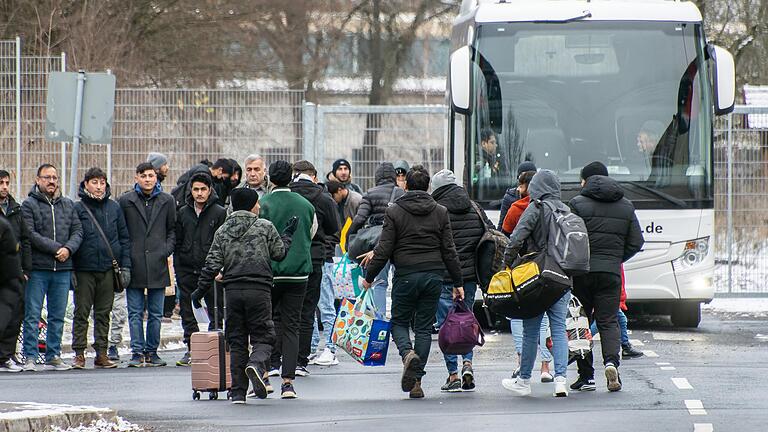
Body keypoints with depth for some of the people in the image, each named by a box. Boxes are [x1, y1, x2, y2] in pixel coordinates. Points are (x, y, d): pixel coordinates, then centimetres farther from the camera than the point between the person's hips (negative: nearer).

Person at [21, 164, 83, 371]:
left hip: (63, 269, 5)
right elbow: (30, 235, -11)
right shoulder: (29, 205, -1)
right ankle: (30, 357, -3)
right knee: (32, 315, -5)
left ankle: (53, 356, 14)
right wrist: (55, 248, -16)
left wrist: (68, 248, -11)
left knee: (58, 316, 8)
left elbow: (78, 230, 9)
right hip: (37, 268, -4)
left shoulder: (68, 205, 14)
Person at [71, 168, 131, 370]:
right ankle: (79, 354, 3)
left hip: (108, 269, 3)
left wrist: (125, 265, 4)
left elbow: (124, 238, 11)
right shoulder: (77, 209, -1)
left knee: (104, 313, 7)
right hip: (84, 269, -3)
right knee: (82, 312, -1)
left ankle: (101, 353, 12)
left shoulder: (114, 208, 8)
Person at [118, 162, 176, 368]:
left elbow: (173, 229, 13)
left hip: (157, 265, 1)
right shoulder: (125, 201, 3)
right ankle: (138, 352, 1)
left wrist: (167, 250, -1)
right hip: (134, 265, -1)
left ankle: (152, 351, 12)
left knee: (156, 313, 6)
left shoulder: (167, 201, 7)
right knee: (135, 313, -1)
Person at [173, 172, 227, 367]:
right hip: (187, 271, 3)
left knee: (215, 311, -1)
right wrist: (178, 269, 5)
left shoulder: (219, 213, 0)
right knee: (188, 314, 4)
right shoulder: (183, 213, 10)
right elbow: (177, 243, 12)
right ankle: (191, 349, 11)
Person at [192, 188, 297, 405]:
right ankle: (256, 363, -31)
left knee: (236, 341, 8)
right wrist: (287, 235, 22)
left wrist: (200, 290, 9)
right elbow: (280, 253, 6)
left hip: (232, 290, 3)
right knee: (263, 336, 3)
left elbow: (212, 264, 3)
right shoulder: (265, 227, 1)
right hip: (258, 289, -3)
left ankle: (238, 392, 4)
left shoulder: (222, 231, 8)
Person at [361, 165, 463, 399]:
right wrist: (457, 283, 11)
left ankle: (408, 353, -19)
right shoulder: (440, 212, 4)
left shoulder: (394, 212, -3)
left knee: (399, 322, 13)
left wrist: (369, 276, 5)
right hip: (433, 276, 2)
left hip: (405, 275, -2)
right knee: (424, 327, 8)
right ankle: (417, 381, 2)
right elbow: (449, 250, 5)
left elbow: (384, 250, -6)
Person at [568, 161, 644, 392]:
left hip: (582, 271, -3)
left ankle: (586, 375, 5)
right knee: (608, 321, 5)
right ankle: (611, 360, -22)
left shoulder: (578, 204, -3)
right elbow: (636, 242, 9)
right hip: (611, 272, 3)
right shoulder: (626, 206, 10)